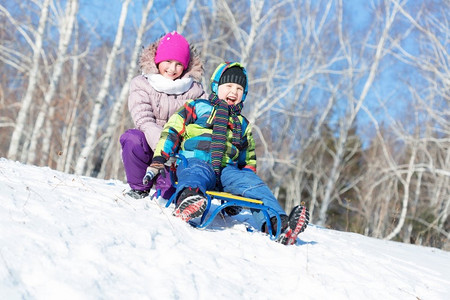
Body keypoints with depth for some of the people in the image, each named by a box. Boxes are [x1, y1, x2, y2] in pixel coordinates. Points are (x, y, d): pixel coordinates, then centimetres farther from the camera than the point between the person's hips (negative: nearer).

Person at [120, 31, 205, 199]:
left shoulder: (194, 90, 5)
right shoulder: (141, 85, 0)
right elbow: (144, 121, -14)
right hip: (151, 146, 1)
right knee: (132, 138, -33)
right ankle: (139, 188, -8)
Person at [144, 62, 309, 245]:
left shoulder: (243, 124, 33)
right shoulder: (198, 107, 21)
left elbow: (248, 160, 35)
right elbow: (172, 131, 12)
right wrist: (158, 161, -2)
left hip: (227, 170, 4)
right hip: (195, 161, -4)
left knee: (255, 184, -25)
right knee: (197, 174, -40)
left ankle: (279, 226, -45)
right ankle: (187, 199, -75)